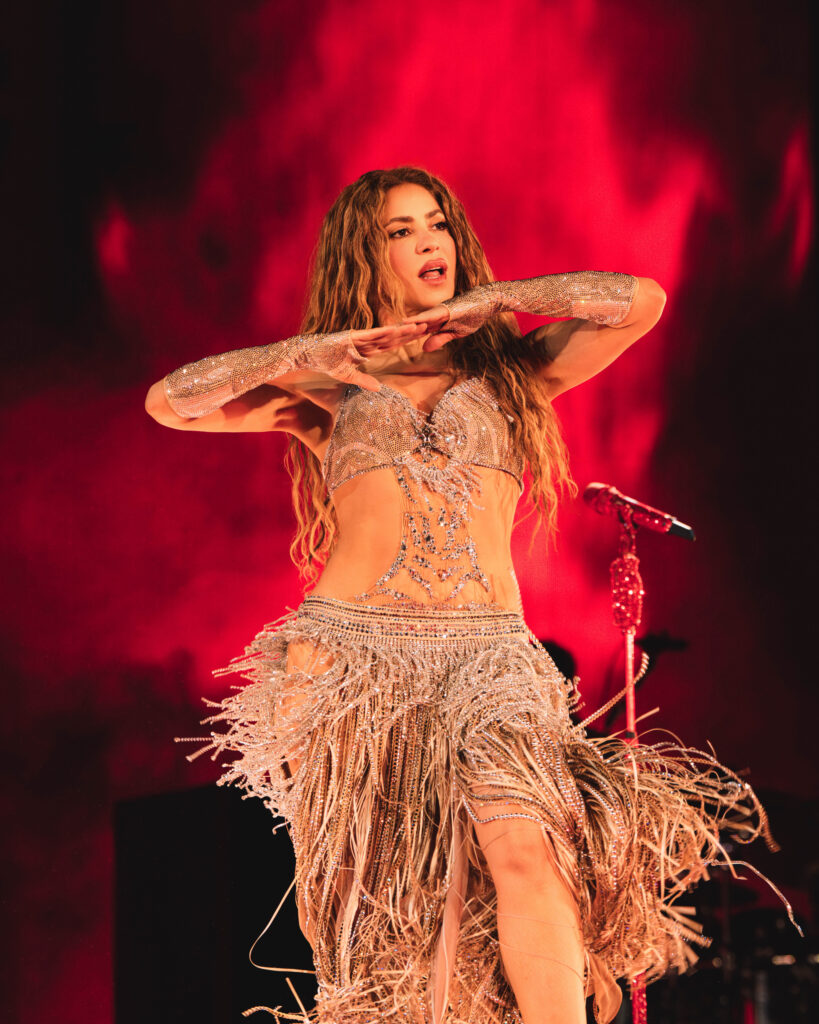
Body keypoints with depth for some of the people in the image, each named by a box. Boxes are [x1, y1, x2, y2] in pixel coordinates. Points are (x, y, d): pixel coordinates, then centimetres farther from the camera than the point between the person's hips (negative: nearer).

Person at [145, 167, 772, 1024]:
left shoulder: (509, 369, 18)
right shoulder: (327, 393, 17)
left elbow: (641, 302, 5)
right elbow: (170, 401, 6)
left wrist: (484, 302, 9)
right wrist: (306, 353, 0)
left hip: (485, 651, 0)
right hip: (350, 650, 1)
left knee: (525, 849, -24)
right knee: (357, 884, -4)